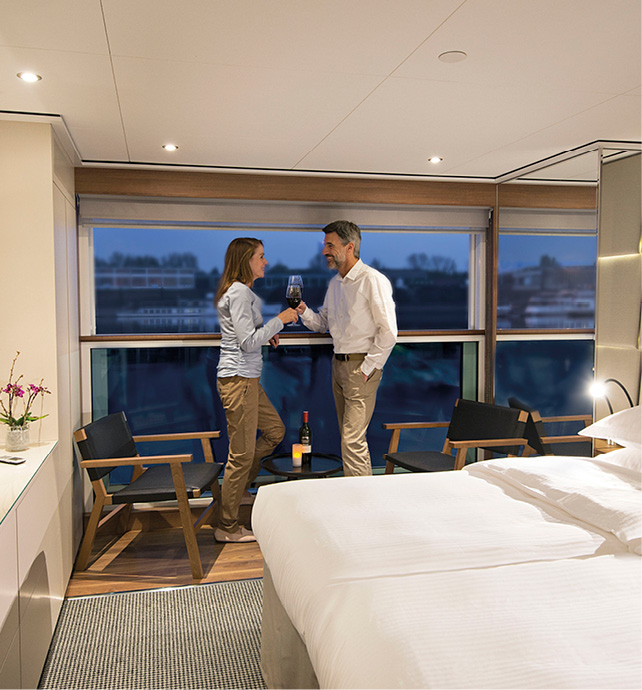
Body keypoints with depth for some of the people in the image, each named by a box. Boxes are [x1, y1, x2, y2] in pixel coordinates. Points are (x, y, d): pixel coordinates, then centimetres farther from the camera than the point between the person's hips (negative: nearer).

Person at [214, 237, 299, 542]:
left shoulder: (242, 291, 17)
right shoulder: (238, 293, -15)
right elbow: (248, 341, -20)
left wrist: (266, 333, 12)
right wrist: (280, 320, -13)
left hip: (247, 379, 10)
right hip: (238, 379, -10)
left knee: (275, 430, 18)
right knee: (242, 454, -2)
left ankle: (235, 485, 27)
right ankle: (227, 528, 10)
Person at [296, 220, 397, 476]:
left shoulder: (373, 280, -13)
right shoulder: (335, 283, 13)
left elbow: (388, 332, -15)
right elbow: (324, 323, 19)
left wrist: (367, 368, -15)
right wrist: (305, 313, -1)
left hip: (361, 366, -8)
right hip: (338, 364, 8)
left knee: (353, 439, -11)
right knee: (348, 436, 14)